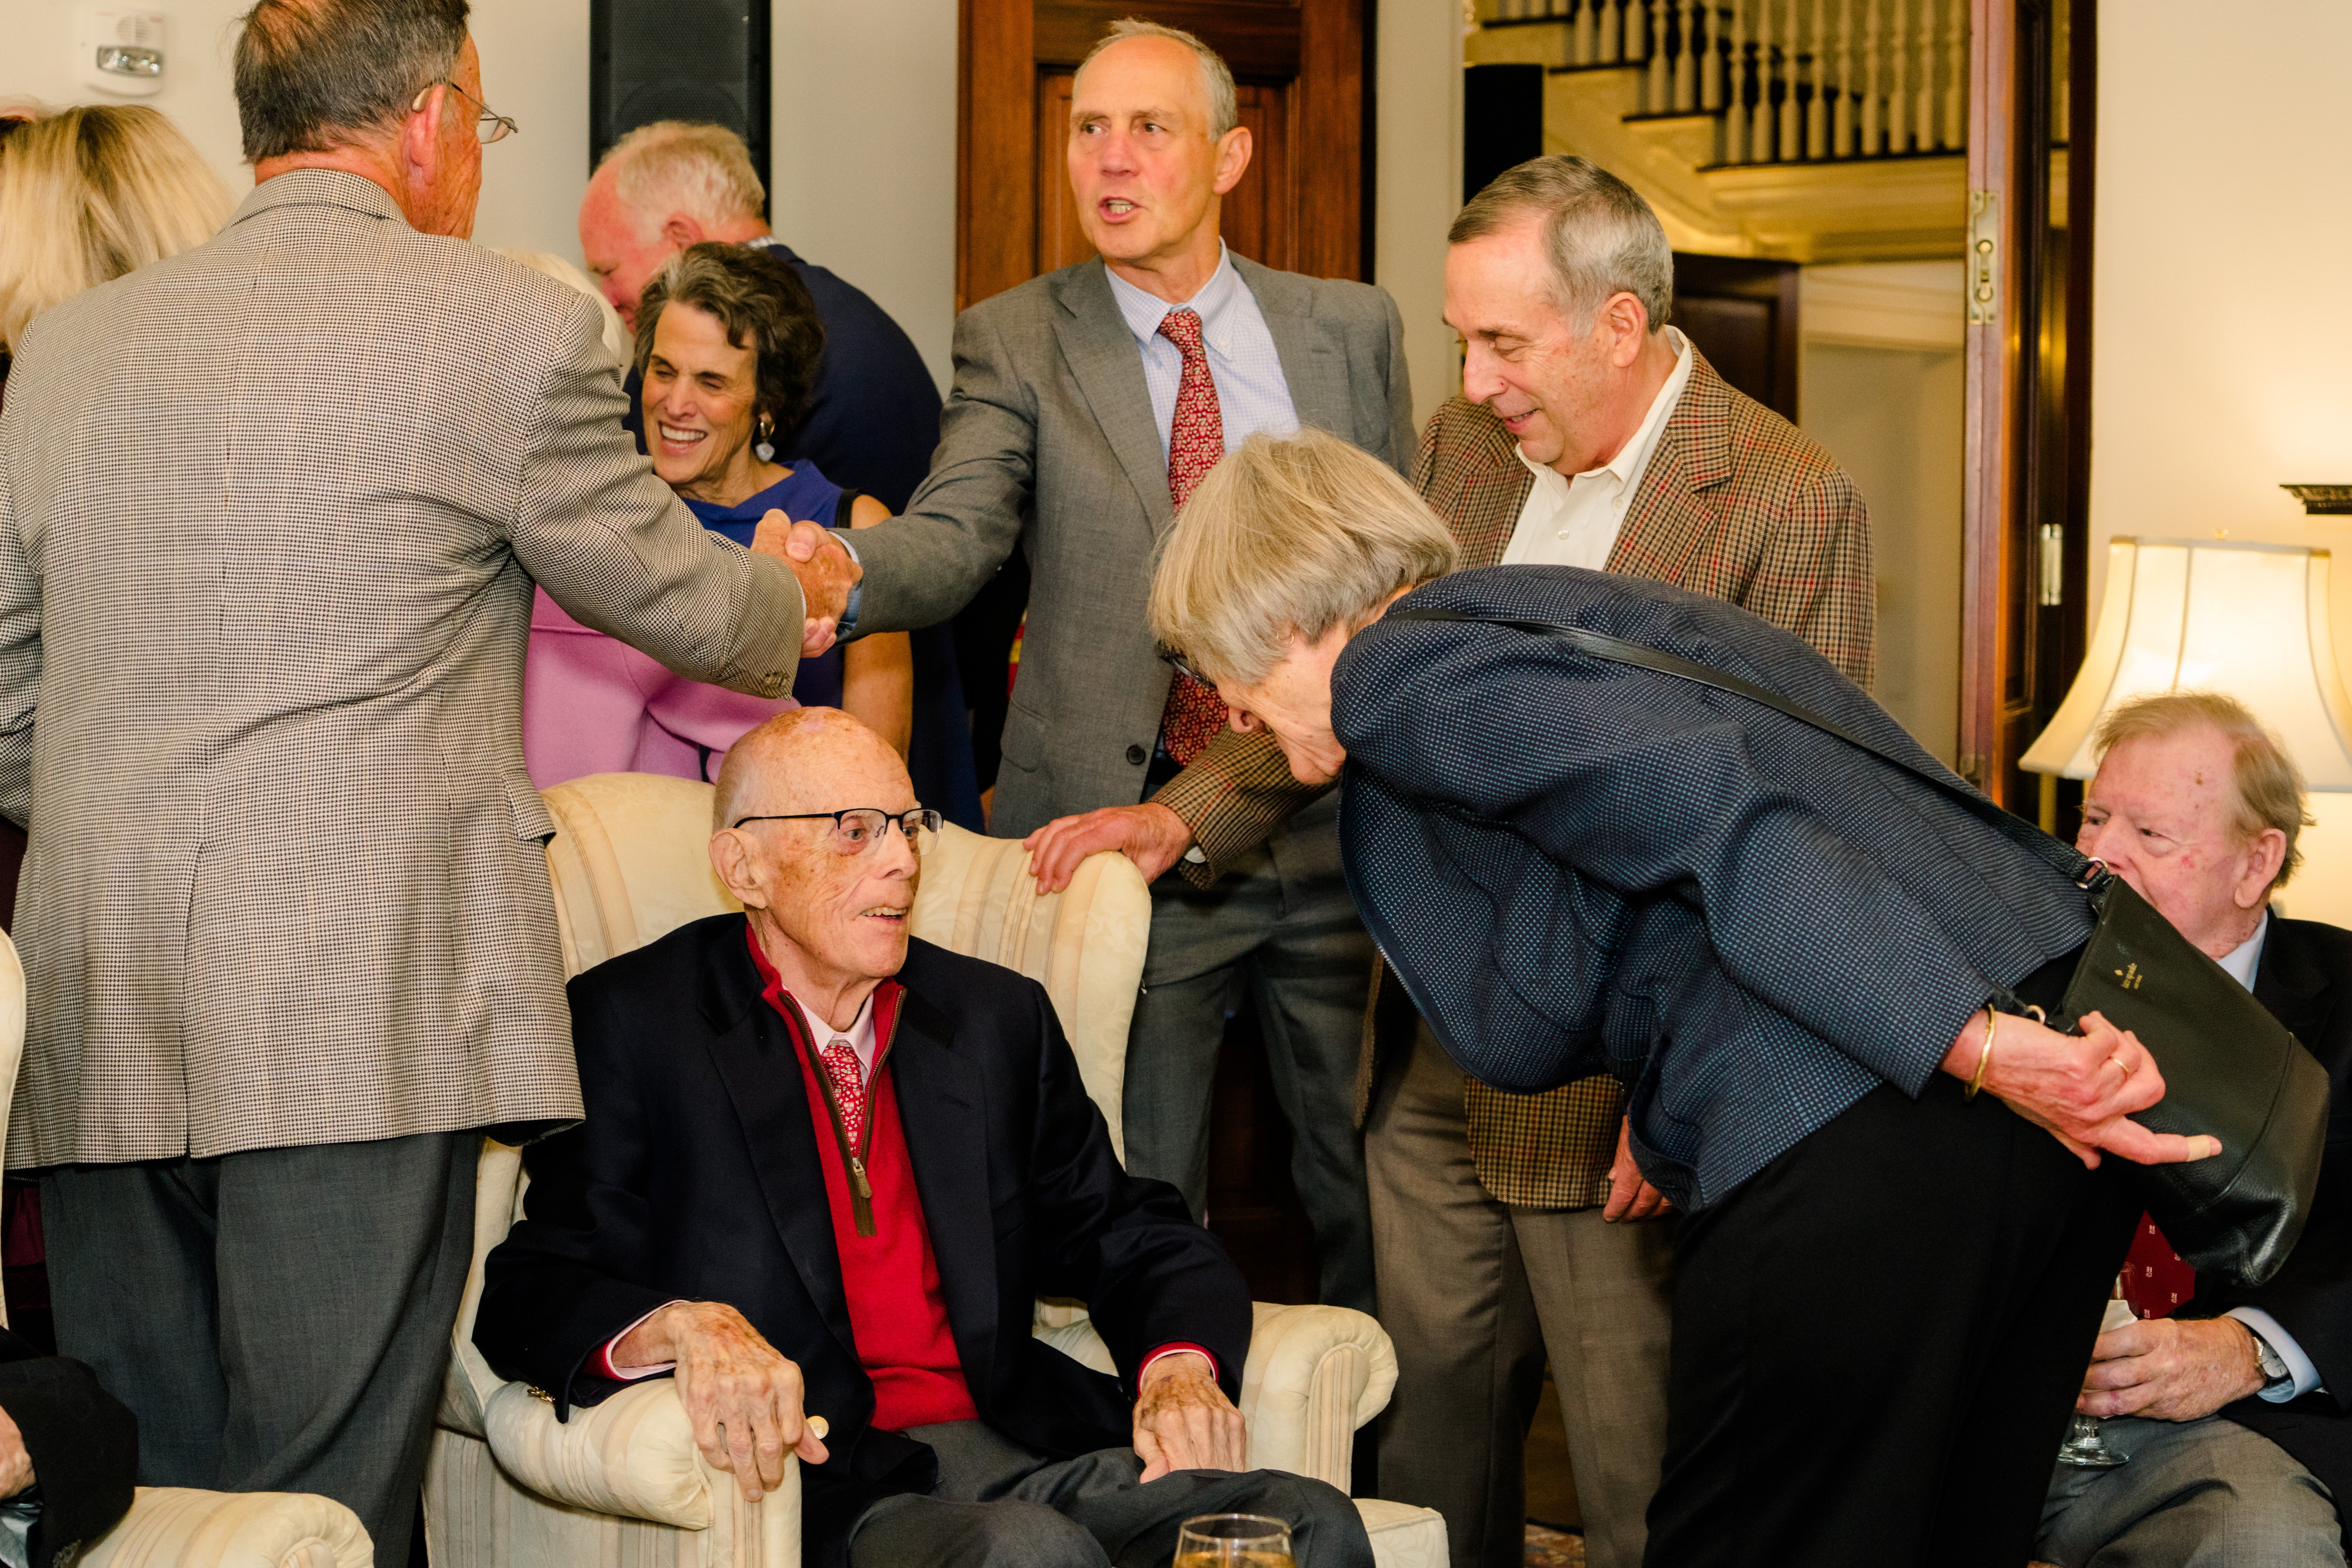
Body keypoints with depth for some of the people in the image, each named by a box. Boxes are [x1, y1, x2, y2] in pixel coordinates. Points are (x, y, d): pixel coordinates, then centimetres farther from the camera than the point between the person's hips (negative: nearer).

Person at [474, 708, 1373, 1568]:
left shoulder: (996, 1017, 20)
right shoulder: (633, 1025, 5)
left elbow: (1131, 1235, 21)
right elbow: (530, 1289, -3)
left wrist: (1182, 1366, -3)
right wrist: (682, 1327, -25)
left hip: (1017, 1451, 5)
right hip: (811, 1476, -5)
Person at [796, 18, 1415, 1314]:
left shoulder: (1353, 331, 7)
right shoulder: (1017, 343, 0)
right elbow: (952, 537, -15)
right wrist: (839, 578, -37)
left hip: (1336, 827, 2)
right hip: (1127, 838, -2)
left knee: (1371, 1196, 11)